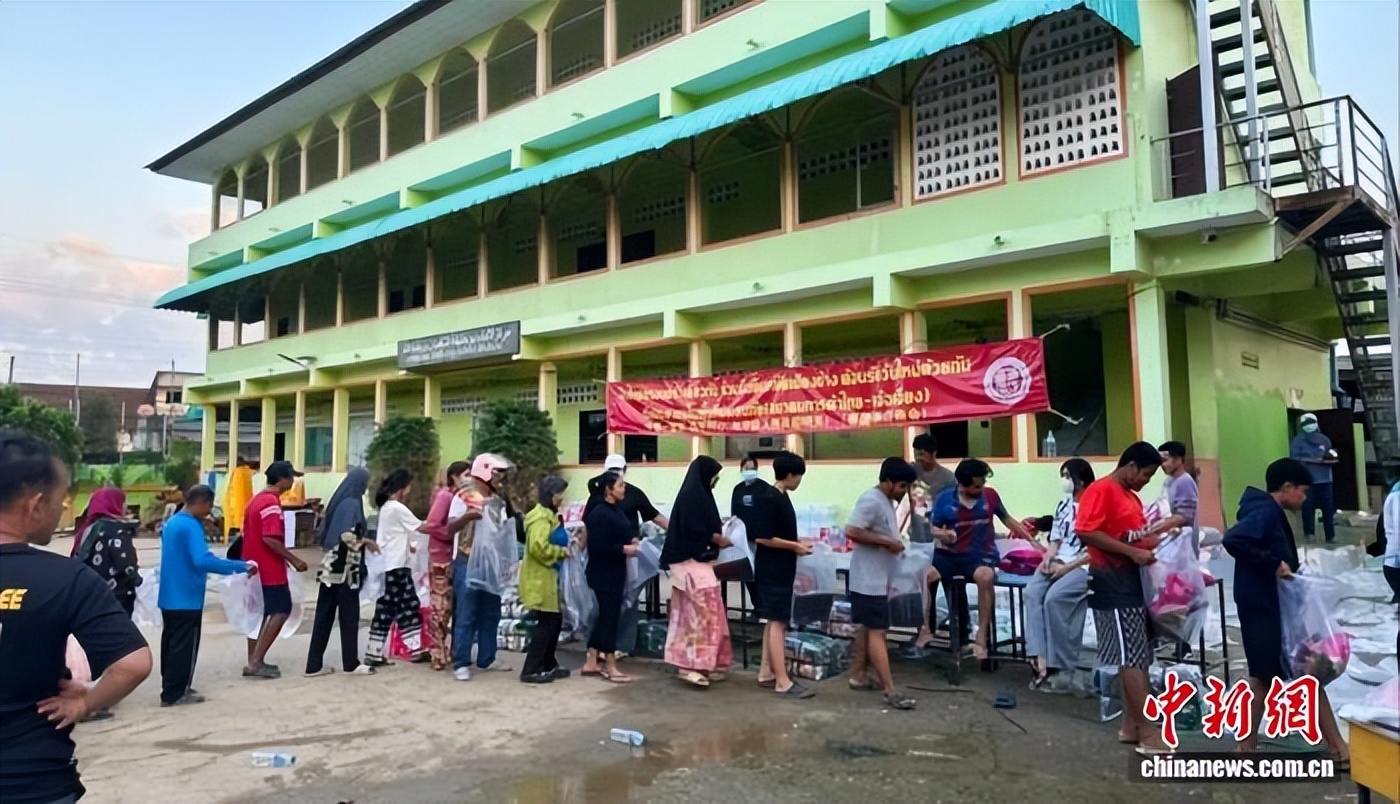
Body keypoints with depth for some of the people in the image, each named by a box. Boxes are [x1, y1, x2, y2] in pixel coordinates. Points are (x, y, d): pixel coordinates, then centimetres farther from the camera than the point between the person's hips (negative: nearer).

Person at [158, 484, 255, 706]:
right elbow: (202, 560, -30)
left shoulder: (171, 523, 12)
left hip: (170, 597, 9)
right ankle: (175, 694, 6)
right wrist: (241, 567, -30)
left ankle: (171, 689, 24)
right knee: (184, 647, 0)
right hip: (186, 598, -9)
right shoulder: (191, 526, -18)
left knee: (171, 644, 15)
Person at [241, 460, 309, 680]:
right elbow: (270, 538, -25)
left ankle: (254, 662, 16)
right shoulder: (272, 502, -17)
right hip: (269, 569, -10)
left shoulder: (257, 499, 13)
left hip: (255, 566, 10)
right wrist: (294, 560, -19)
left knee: (258, 613, 13)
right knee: (281, 611, -3)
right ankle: (256, 662, -4)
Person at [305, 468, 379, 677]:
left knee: (324, 616, 9)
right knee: (349, 617, 3)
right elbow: (348, 536, -23)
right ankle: (351, 663, 12)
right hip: (345, 569, -8)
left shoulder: (337, 500, 12)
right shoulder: (353, 503, -13)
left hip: (329, 568, 8)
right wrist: (367, 543, -7)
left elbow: (324, 532, 17)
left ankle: (314, 665, 12)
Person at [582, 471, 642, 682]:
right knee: (609, 617, -2)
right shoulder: (599, 513, -18)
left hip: (614, 572, 10)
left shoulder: (616, 510, 10)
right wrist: (624, 549, -23)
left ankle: (591, 663, 24)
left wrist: (630, 542, 4)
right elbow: (596, 546, -22)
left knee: (606, 616, 14)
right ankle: (610, 668, 8)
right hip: (603, 574, -9)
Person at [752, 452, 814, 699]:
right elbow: (763, 537, -22)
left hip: (780, 569, 10)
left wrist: (796, 542, 10)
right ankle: (783, 681, -4)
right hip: (773, 570, -10)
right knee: (777, 622, -7)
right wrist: (795, 546, -15)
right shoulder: (771, 499, -19)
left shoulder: (781, 497, 11)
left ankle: (766, 671, 24)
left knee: (775, 620, 15)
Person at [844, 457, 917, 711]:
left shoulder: (887, 502, 12)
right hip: (869, 579, -10)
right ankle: (890, 690, -5)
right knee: (877, 632, -7)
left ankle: (858, 676, 27)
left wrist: (894, 542, 5)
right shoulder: (871, 501, -19)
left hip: (879, 578, 10)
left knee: (867, 628, 16)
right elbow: (852, 532, -28)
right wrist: (887, 542, -23)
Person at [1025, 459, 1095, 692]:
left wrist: (1067, 568, -16)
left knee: (1054, 598, -30)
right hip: (1058, 562, 7)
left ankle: (1061, 668, -18)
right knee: (1032, 592, -21)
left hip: (1083, 566, -7)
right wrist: (1049, 556, -1)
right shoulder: (1063, 505, 17)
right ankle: (1040, 659, -28)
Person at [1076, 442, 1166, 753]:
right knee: (1132, 657, -6)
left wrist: (1155, 543, 5)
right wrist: (1132, 552, -21)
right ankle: (1145, 732, 0)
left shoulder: (1132, 497, 18)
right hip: (1113, 582, -10)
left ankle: (1130, 726, 20)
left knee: (1136, 657, 12)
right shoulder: (1101, 490, -12)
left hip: (1132, 580, 10)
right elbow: (1086, 532, -22)